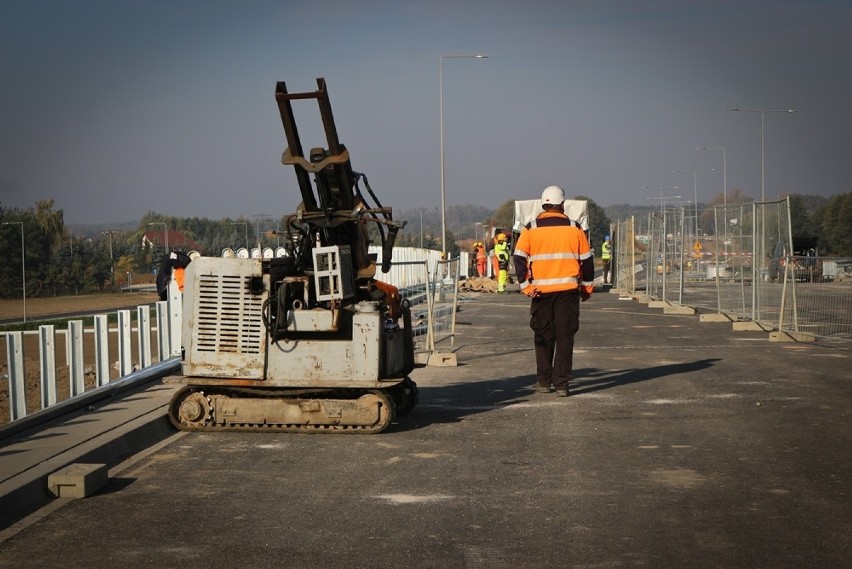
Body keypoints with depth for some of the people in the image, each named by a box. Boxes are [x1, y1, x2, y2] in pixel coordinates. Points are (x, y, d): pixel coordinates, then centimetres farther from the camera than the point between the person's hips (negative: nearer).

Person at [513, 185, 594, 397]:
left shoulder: (530, 230, 0)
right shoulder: (574, 229, 2)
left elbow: (519, 259, -5)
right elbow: (587, 259, 6)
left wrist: (526, 287, -2)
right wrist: (587, 287, 16)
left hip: (541, 291, 0)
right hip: (568, 290, 0)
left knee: (543, 337, 12)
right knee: (565, 336, 3)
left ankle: (543, 381, 15)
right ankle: (561, 383, 0)